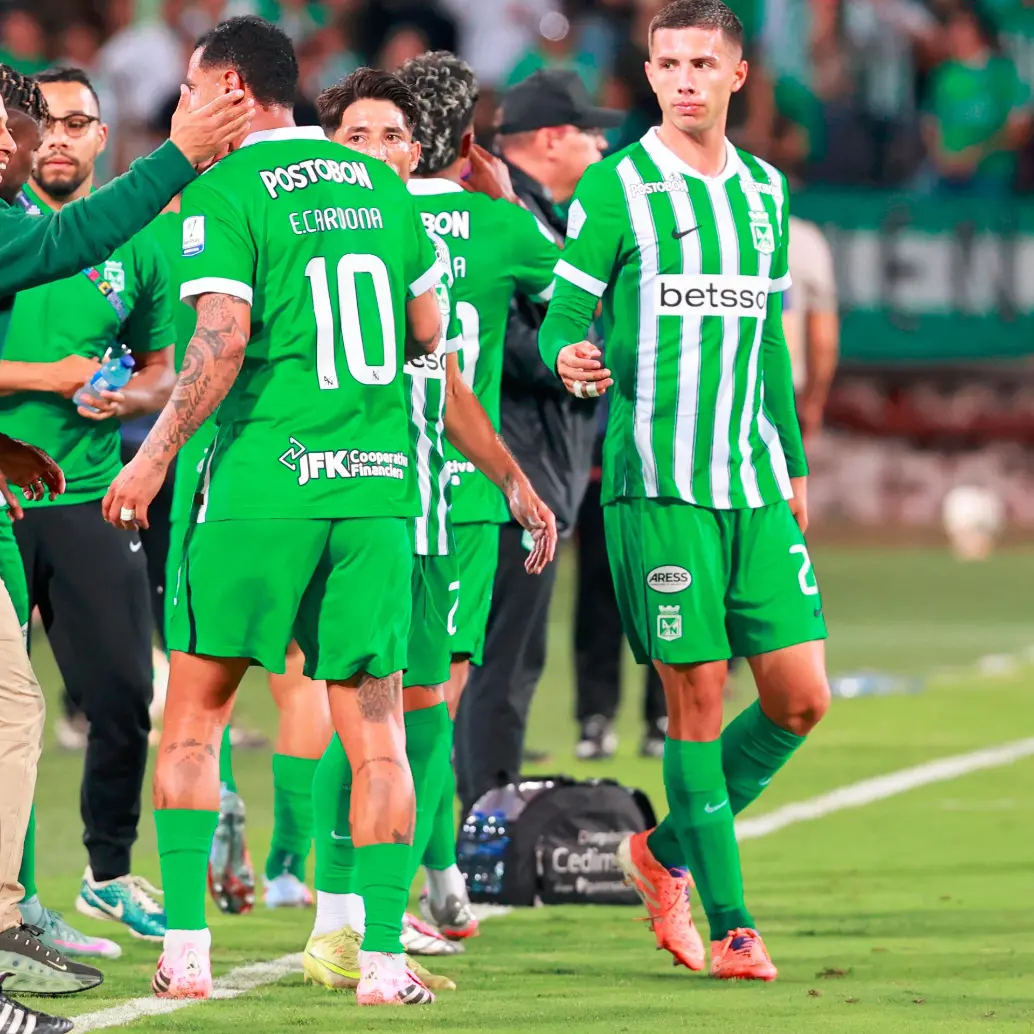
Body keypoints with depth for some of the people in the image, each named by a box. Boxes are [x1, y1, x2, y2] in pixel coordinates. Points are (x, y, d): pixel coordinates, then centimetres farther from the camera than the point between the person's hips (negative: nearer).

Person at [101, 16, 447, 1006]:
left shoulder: (222, 193, -5)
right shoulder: (378, 183, 11)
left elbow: (222, 341, -14)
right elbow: (428, 330, 16)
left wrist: (154, 454, -7)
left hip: (262, 484, -4)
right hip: (375, 483, 4)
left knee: (192, 716, 8)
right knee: (375, 731, 5)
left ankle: (186, 947, 4)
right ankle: (382, 957, -1)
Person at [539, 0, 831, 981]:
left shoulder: (764, 190, 14)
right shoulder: (615, 189, -3)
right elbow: (561, 321, -3)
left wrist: (794, 467, 22)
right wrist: (569, 360, -26)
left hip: (755, 487, 5)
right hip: (657, 483, -5)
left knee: (800, 696, 0)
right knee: (697, 699, -5)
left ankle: (667, 852, 21)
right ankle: (729, 926, 4)